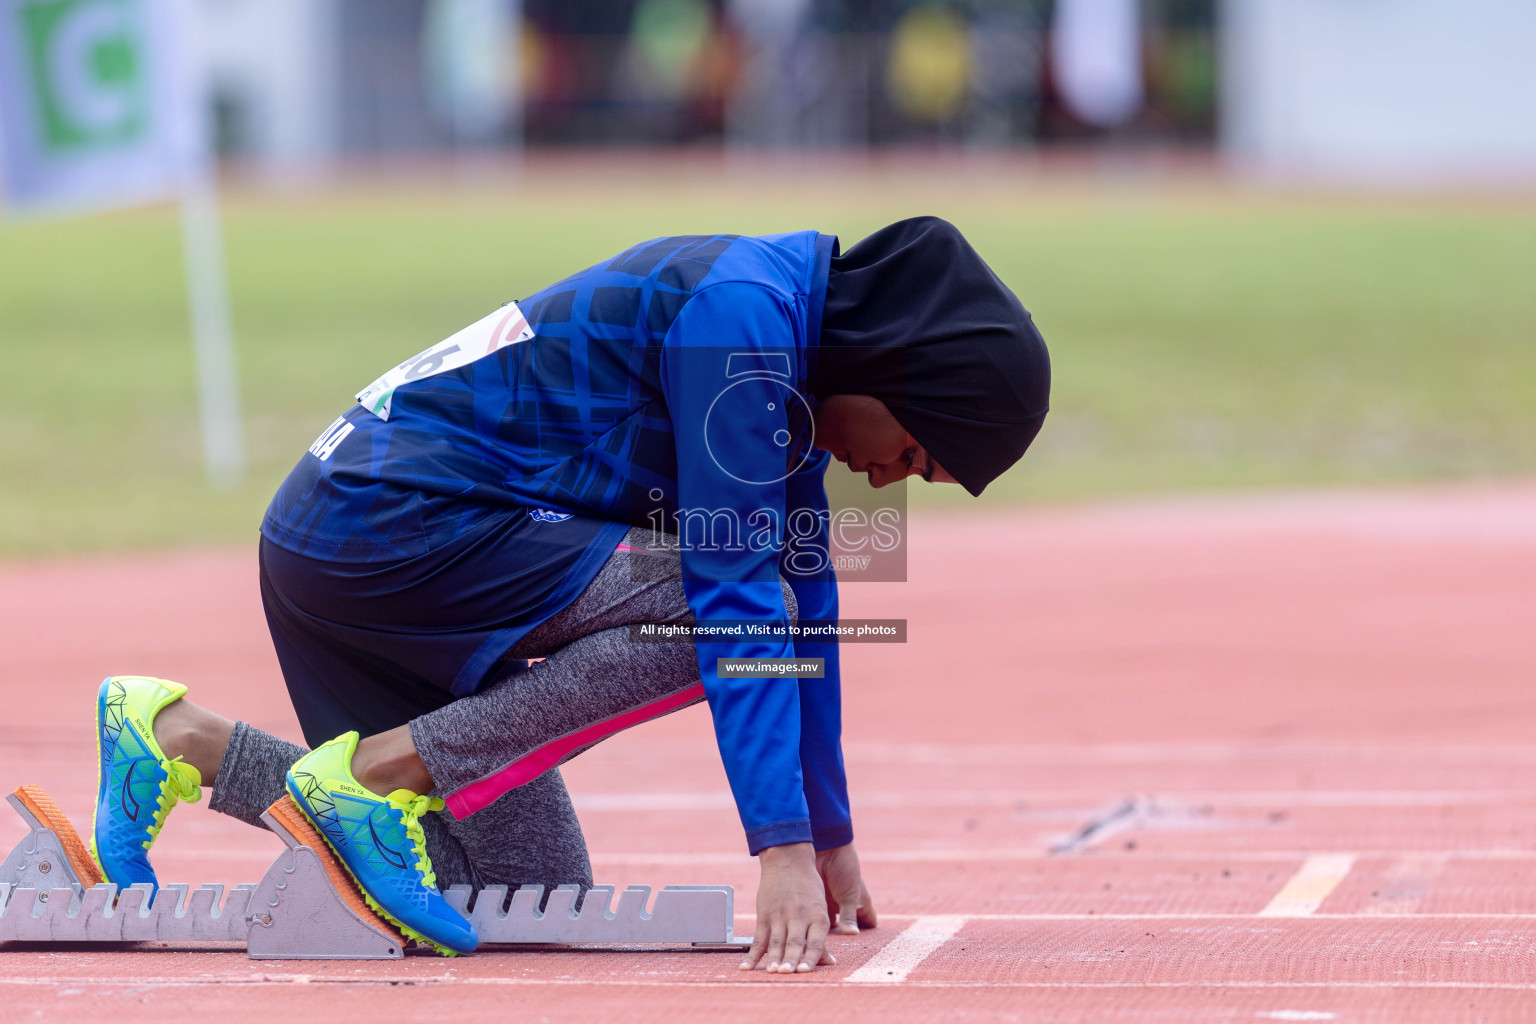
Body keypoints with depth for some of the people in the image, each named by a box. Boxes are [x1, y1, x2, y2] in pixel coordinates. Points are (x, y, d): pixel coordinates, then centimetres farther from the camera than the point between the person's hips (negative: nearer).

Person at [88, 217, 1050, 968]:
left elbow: (804, 599, 19)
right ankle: (380, 768, -15)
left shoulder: (791, 348, 11)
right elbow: (735, 592, -23)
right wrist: (783, 847, -26)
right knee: (716, 616, -22)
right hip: (388, 517, -10)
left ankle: (187, 736, 10)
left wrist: (829, 840, 23)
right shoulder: (741, 313, -18)